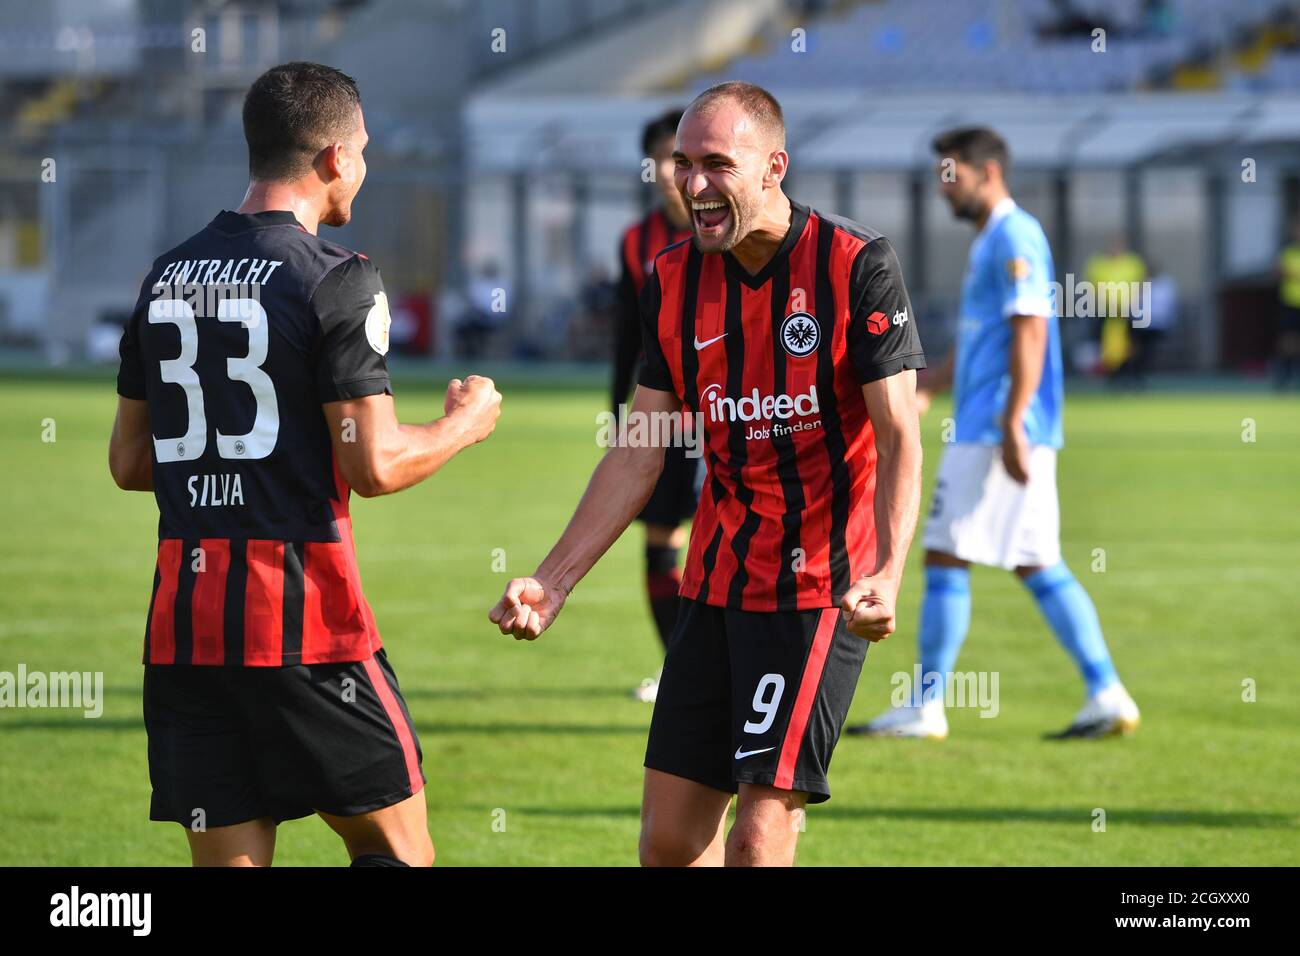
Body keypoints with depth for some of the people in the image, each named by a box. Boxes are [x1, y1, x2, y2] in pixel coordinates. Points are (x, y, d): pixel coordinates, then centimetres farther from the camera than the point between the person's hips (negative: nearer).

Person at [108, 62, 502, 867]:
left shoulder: (166, 277, 12)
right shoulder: (334, 279, -8)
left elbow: (129, 462, 17)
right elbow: (375, 466, -12)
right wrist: (465, 424, 6)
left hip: (185, 618, 6)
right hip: (302, 617, -6)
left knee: (228, 859, 6)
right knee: (396, 846, 7)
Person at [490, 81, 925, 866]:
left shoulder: (857, 265, -11)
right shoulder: (673, 281, 4)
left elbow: (899, 438, -13)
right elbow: (638, 455, 9)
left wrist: (887, 573, -29)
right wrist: (553, 582, 2)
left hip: (821, 589, -6)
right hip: (715, 586, 6)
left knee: (759, 833, -13)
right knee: (669, 836, 4)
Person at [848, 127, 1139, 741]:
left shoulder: (1014, 239, -12)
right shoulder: (991, 241, 20)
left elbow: (1030, 333, -19)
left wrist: (1012, 426, -23)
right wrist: (925, 391, 20)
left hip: (997, 433, -10)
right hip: (982, 430, 10)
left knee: (945, 558, -6)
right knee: (1037, 565, 8)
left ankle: (925, 707, -1)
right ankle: (1107, 696, 4)